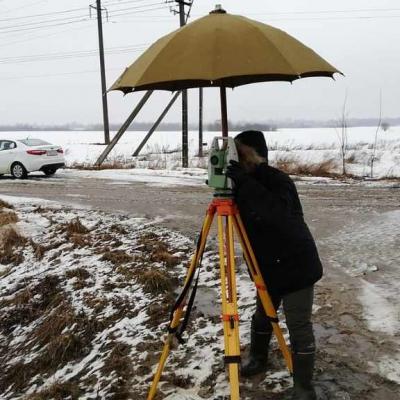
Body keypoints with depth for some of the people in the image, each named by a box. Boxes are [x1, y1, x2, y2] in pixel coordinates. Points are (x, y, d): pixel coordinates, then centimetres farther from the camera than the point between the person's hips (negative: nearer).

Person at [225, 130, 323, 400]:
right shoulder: (245, 182, 2)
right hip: (268, 267, 7)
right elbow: (245, 218, 5)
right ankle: (258, 359, 43)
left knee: (299, 327, -2)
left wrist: (244, 183, -43)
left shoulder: (278, 181, -22)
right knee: (262, 316, 20)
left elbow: (278, 215, -40)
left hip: (297, 266, -7)